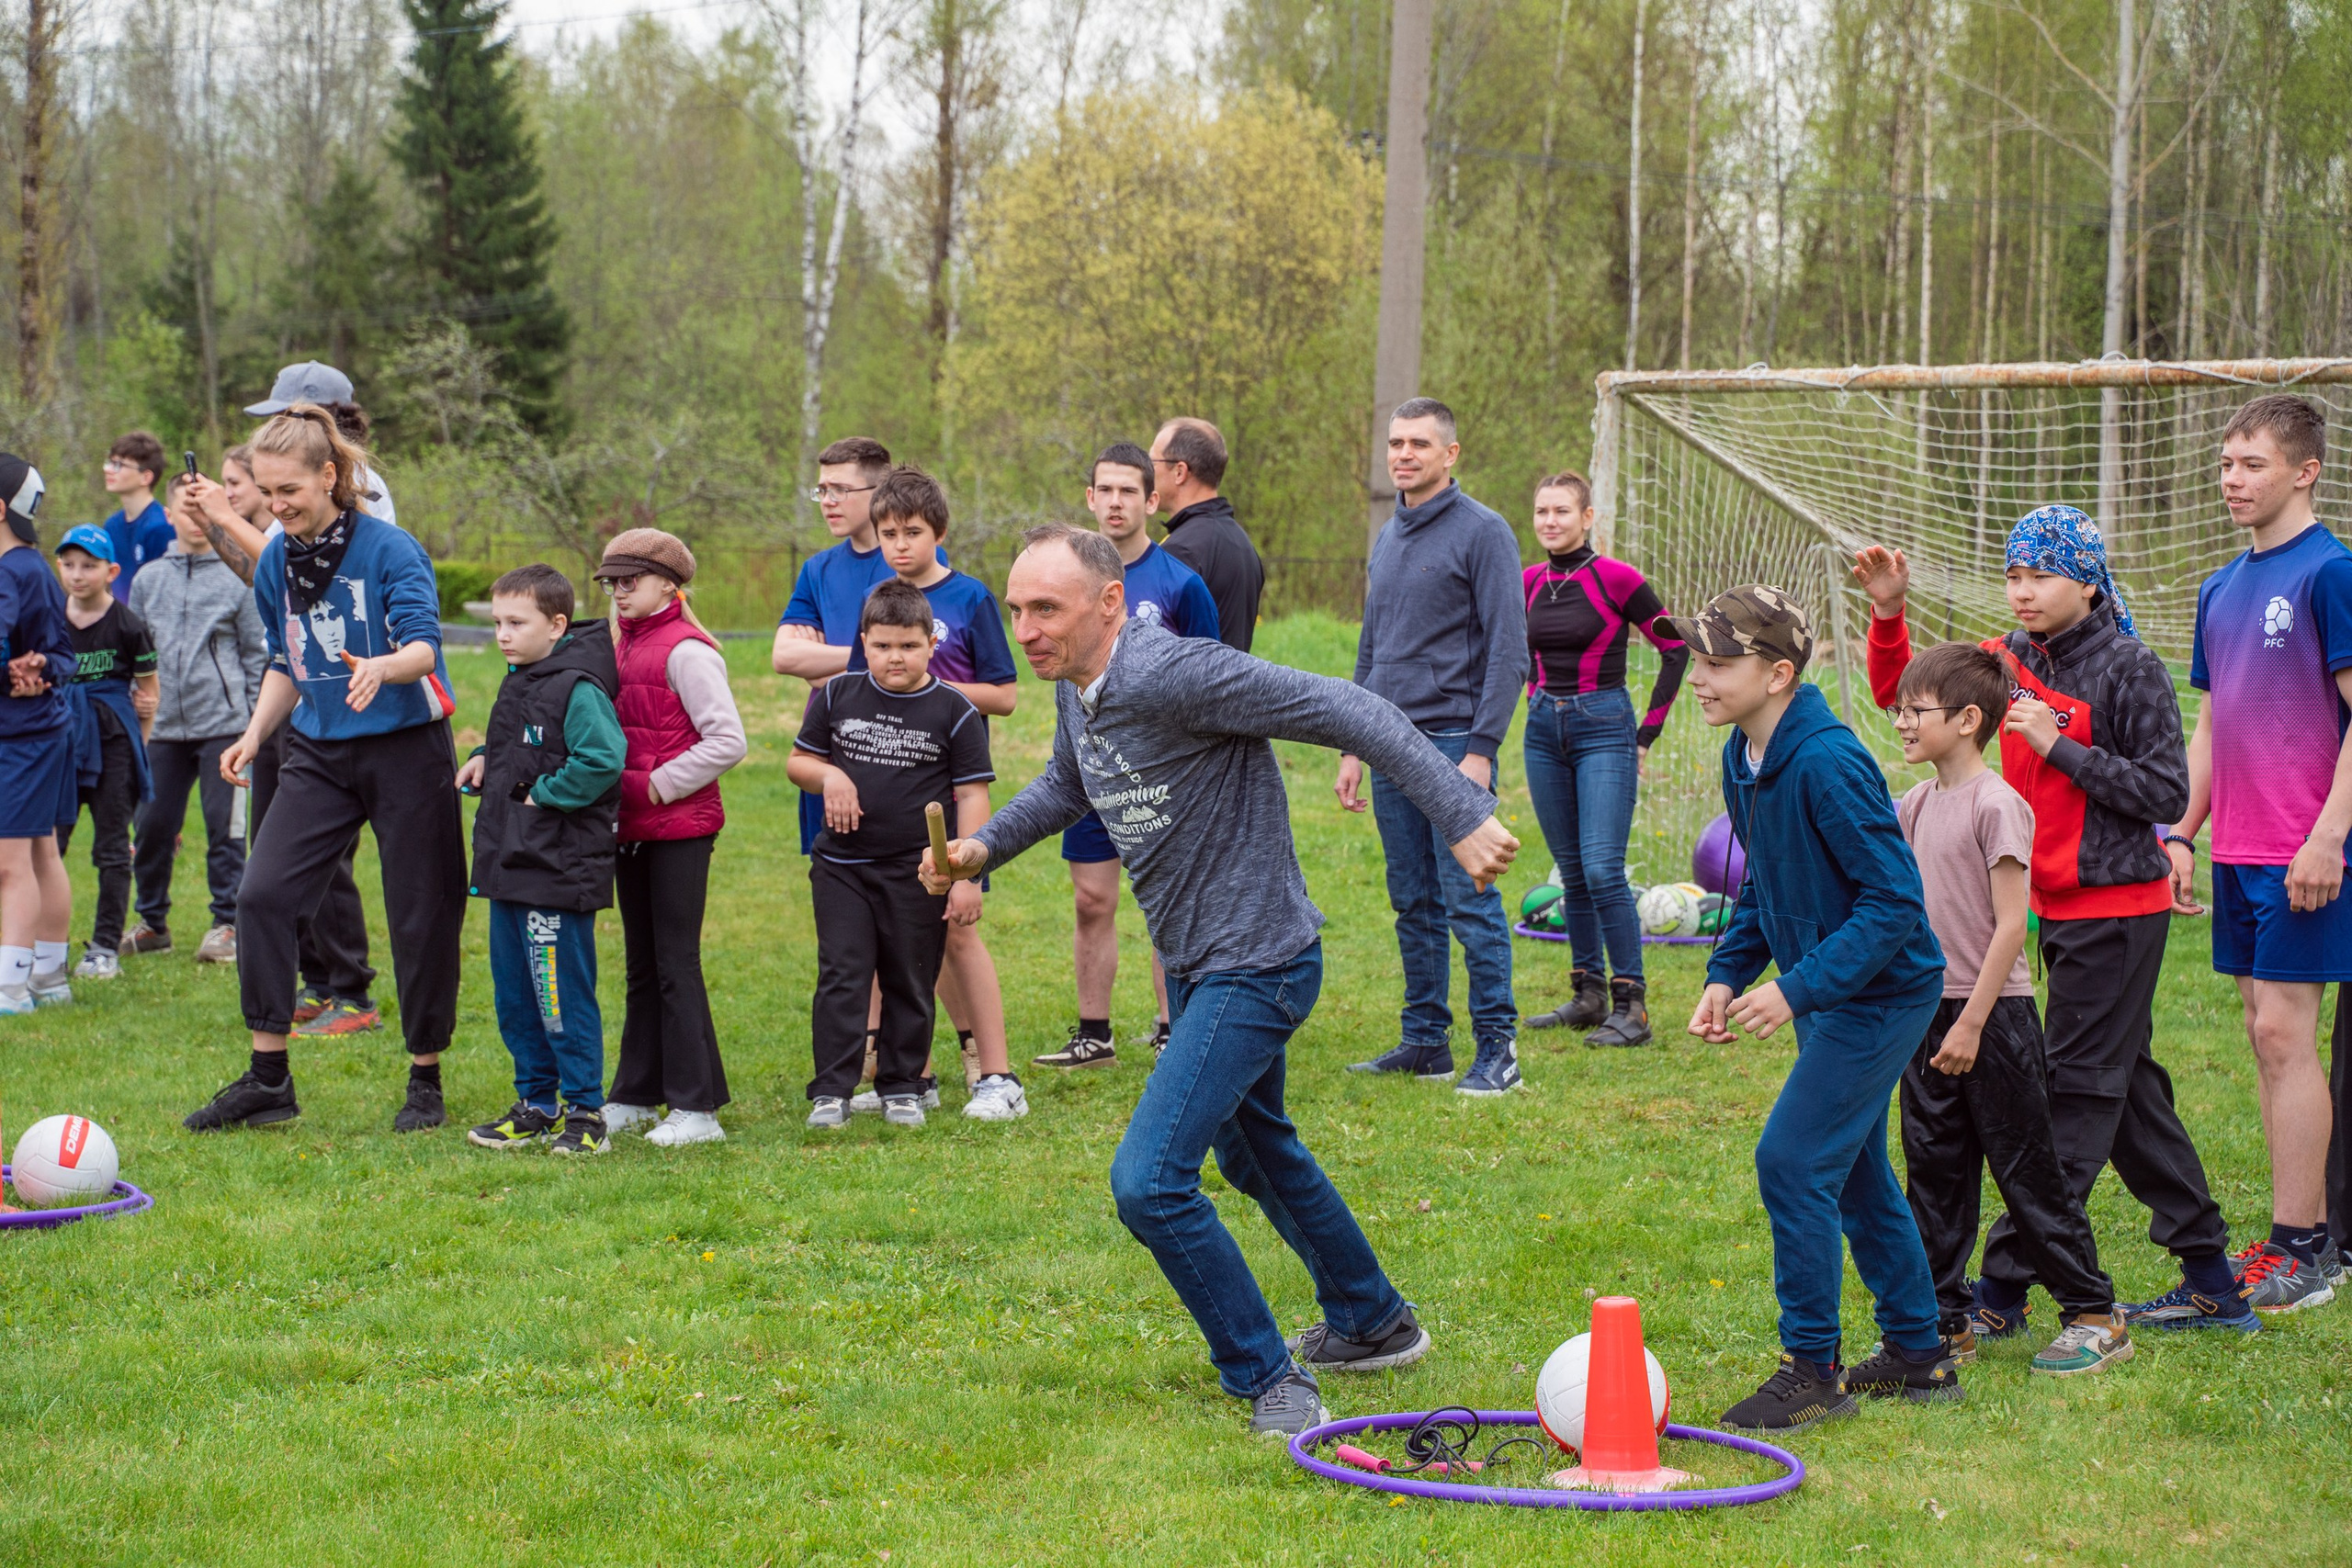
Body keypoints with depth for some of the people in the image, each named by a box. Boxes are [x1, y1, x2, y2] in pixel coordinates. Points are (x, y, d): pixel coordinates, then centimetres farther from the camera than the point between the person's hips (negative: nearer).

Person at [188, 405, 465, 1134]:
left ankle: (425, 1081, 17)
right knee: (261, 892, -9)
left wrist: (382, 668, -46)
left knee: (421, 915, 0)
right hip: (321, 752, 5)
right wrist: (255, 734, 5)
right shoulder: (275, 562, 4)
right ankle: (268, 1078, 0)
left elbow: (423, 646, -25)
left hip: (406, 749, -5)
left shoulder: (391, 550, -14)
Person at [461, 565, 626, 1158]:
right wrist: (484, 760, 9)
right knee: (514, 996, 15)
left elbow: (603, 759, -26)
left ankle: (585, 1112, 5)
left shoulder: (577, 690, -16)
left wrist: (544, 794, -18)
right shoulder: (518, 683, 14)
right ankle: (537, 1104, 25)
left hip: (559, 872, -10)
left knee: (564, 998, -4)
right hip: (509, 865, 10)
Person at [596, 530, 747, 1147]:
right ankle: (635, 1096, 22)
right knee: (643, 965, 14)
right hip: (633, 829, 8)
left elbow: (727, 741, -17)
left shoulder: (686, 650, -12)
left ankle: (697, 1107, -1)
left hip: (680, 827, -8)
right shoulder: (623, 646, 13)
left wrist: (656, 785, -16)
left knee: (676, 964, -6)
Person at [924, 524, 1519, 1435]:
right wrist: (984, 847, 9)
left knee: (1149, 1181, -18)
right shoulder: (1076, 689, 1)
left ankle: (1272, 1384, -2)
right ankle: (1373, 1325, 49)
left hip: (1256, 967, -10)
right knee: (1253, 1149, 28)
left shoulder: (1172, 674, -28)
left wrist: (1463, 817, -33)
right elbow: (1065, 786, 24)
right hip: (1196, 967, 10)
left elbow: (1346, 712, -29)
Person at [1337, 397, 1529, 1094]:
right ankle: (1425, 1041, 16)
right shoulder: (1387, 539, 17)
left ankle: (1497, 1048, -4)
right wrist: (1353, 748, 18)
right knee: (1414, 905, 10)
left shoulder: (1482, 533, -6)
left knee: (1469, 901, -8)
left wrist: (1482, 748, -17)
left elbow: (1508, 649, -11)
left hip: (1454, 742, -7)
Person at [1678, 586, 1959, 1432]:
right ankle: (1918, 1354, 30)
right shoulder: (1743, 760, 3)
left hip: (1883, 991, -10)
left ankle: (1813, 1370, 0)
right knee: (1851, 1170, 17)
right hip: (1830, 994, 10)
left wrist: (1798, 988, -28)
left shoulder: (1829, 765, -26)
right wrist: (1728, 973, 4)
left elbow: (1894, 900, -26)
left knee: (1792, 1161, -12)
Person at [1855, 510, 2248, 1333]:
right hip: (2058, 905, 8)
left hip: (2117, 910, -8)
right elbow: (1900, 693, 12)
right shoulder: (2011, 661, 7)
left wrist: (2059, 746, -19)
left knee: (2074, 1094, -5)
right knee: (2128, 1089, 13)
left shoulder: (2130, 670, -13)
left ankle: (2002, 1289, -4)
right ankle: (2214, 1286, 22)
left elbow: (2165, 793, -16)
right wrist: (1890, 615, -4)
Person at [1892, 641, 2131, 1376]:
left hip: (1993, 1015, -7)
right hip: (1928, 1012, 7)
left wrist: (1972, 1023, -18)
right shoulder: (1917, 804, 8)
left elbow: (2010, 924, -17)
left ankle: (2094, 1316, 10)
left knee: (2027, 1173, -1)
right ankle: (1945, 1323, 18)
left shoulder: (1996, 805, -15)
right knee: (1933, 1172, 10)